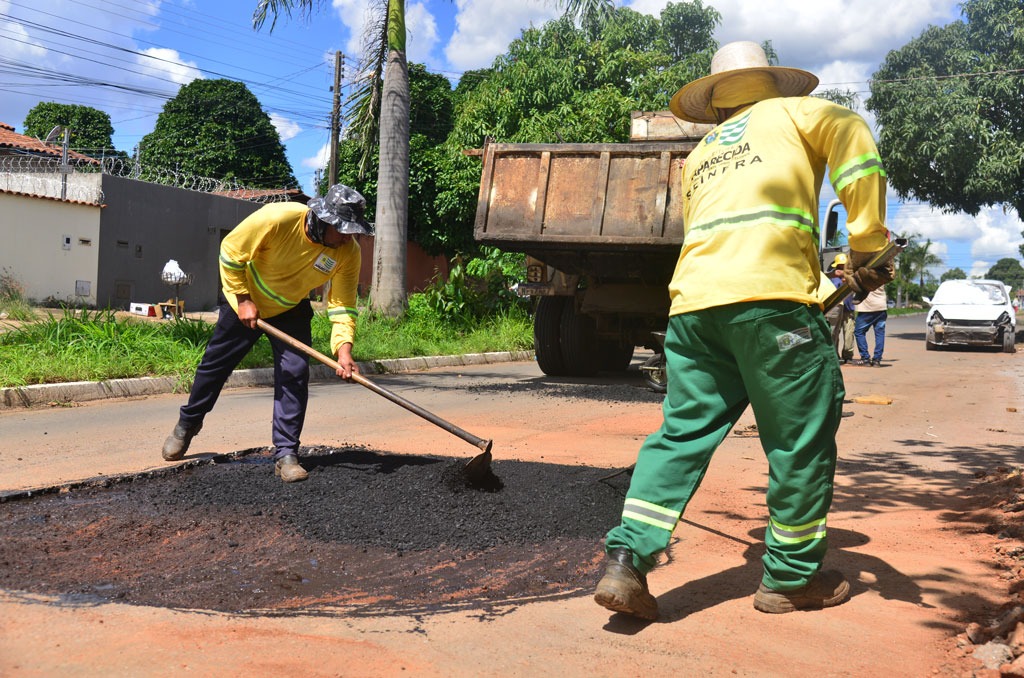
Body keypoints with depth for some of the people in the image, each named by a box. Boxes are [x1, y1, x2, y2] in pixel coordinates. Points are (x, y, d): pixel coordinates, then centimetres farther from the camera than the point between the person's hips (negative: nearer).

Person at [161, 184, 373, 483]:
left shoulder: (349, 251, -24)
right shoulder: (277, 218, -34)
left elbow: (343, 305, -21)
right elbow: (231, 251, -20)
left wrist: (343, 350, -35)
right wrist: (242, 300, -19)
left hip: (291, 311, 2)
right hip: (246, 302, -2)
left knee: (295, 374, -13)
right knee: (215, 365, 10)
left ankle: (286, 454, -4)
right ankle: (187, 424, 36)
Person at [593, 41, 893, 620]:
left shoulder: (699, 156, 31)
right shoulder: (791, 112, 19)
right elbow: (851, 133, -1)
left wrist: (823, 283, 27)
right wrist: (867, 245, 0)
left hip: (692, 299, 6)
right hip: (771, 295, -5)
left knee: (683, 432, 8)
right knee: (803, 435, 7)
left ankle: (626, 562, -1)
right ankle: (792, 577, 16)